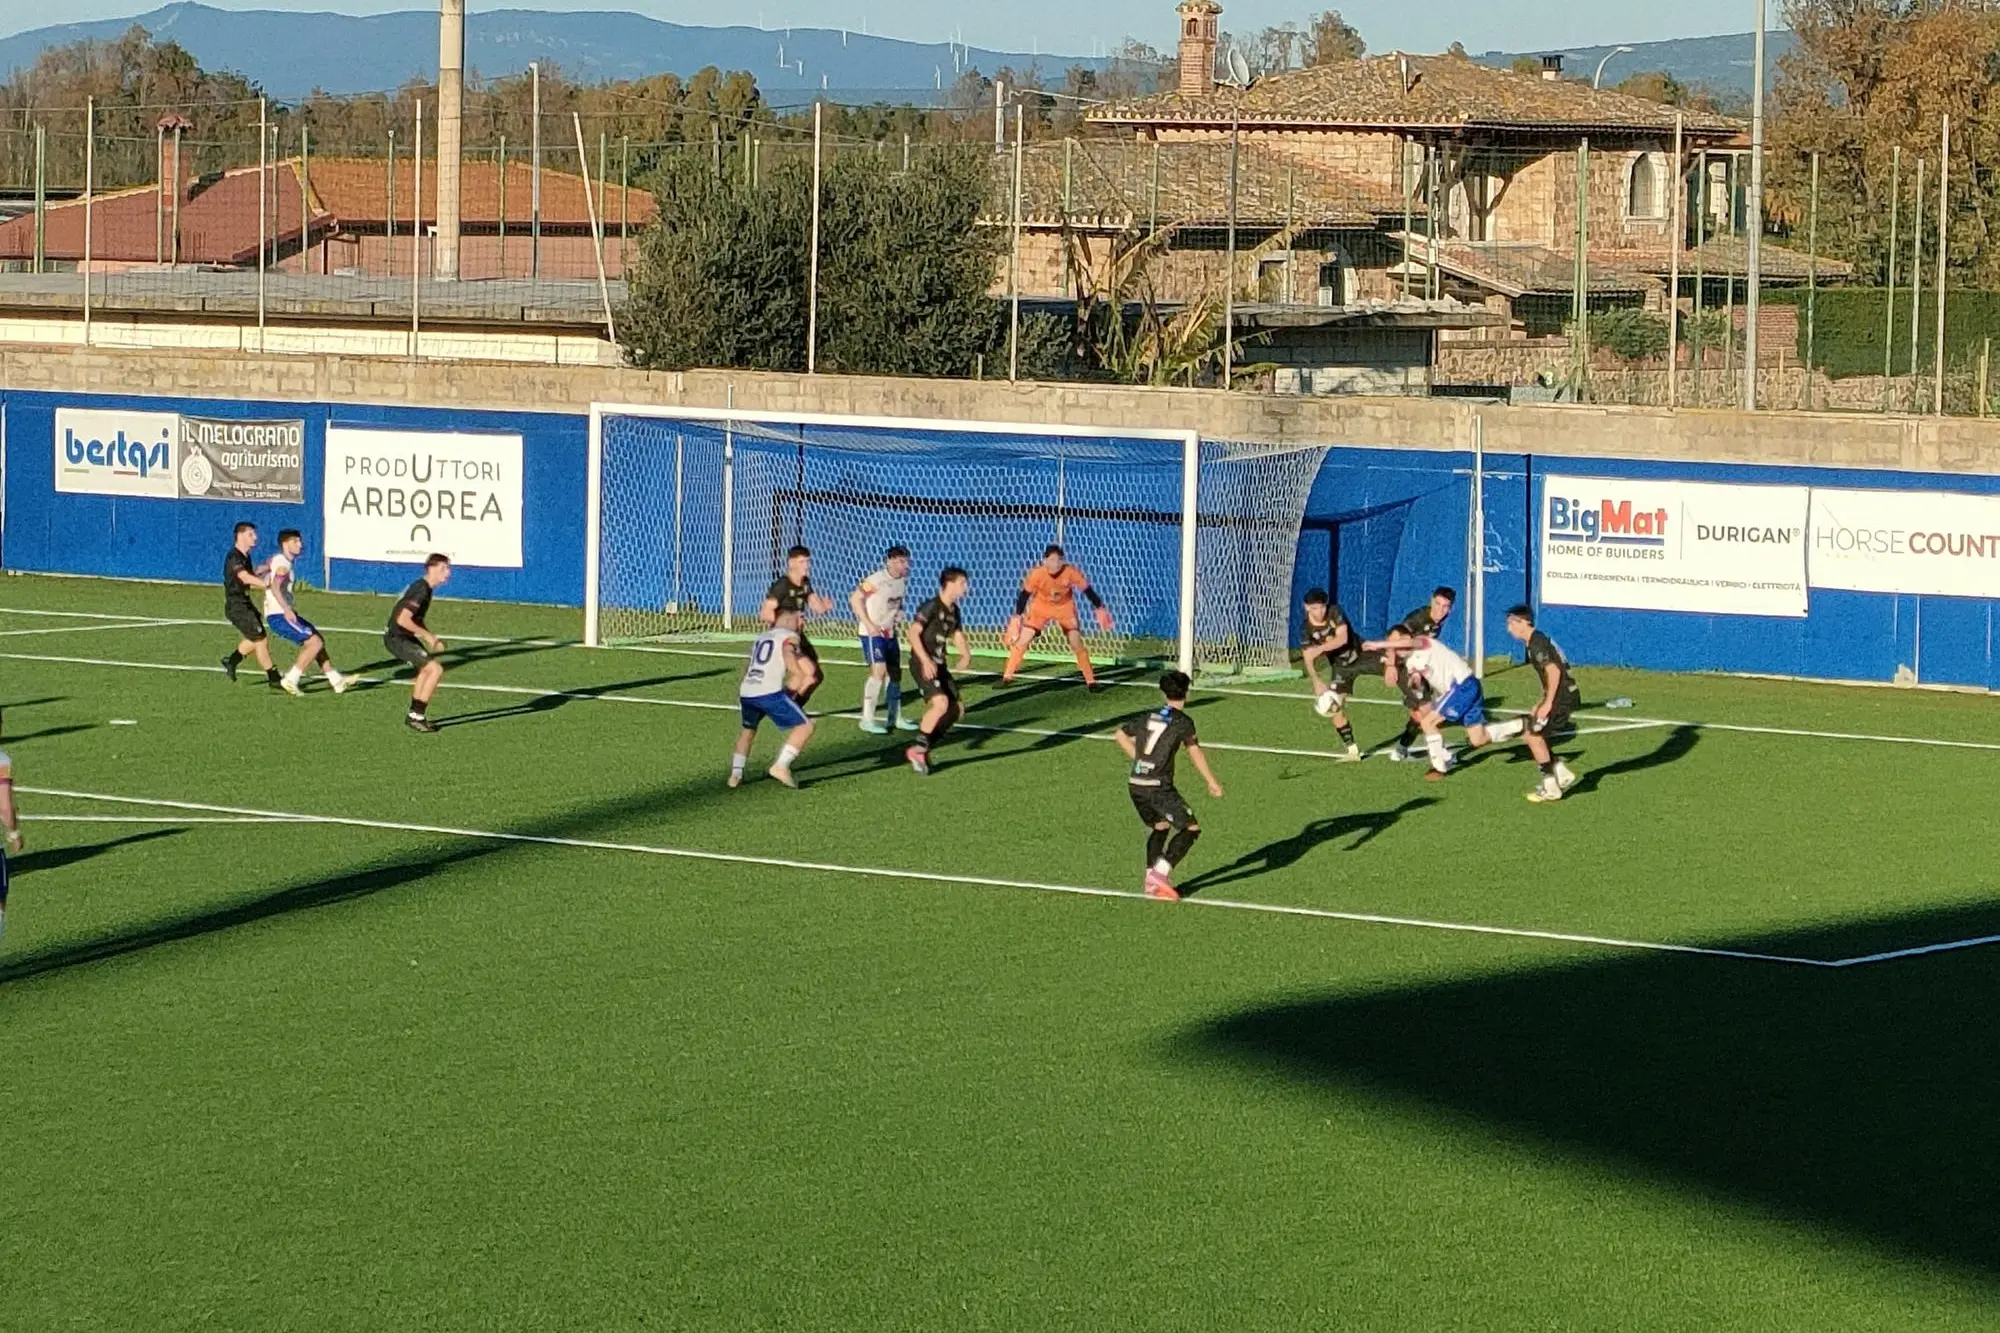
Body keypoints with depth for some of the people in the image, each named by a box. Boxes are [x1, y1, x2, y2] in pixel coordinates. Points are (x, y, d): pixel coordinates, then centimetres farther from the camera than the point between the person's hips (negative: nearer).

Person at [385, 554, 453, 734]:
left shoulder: (423, 587, 10)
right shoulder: (422, 591, -21)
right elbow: (403, 619, -29)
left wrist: (433, 639, 10)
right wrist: (428, 636, -19)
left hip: (405, 637, 11)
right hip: (397, 639, -11)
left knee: (426, 669, 26)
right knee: (436, 670, -15)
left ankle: (414, 716, 32)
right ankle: (417, 717, -8)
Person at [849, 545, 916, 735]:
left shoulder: (903, 581, 4)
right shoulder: (876, 580, -20)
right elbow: (855, 598, -16)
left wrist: (899, 614, -1)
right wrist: (868, 624, -19)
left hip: (890, 632, 8)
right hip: (872, 632, -8)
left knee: (895, 672, 12)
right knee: (878, 671, -16)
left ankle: (895, 717, 24)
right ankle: (867, 719, -11)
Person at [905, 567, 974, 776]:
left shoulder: (953, 610, 13)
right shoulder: (931, 607, -14)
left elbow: (958, 635, 22)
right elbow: (913, 632, -20)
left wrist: (966, 655, 0)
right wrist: (925, 660, -29)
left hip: (939, 665, 9)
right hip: (923, 664, -9)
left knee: (957, 709, 5)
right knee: (941, 702, -26)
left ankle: (925, 746, 14)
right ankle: (918, 749, -17)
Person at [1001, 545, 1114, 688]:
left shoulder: (1071, 572, -29)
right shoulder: (1037, 574, -29)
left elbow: (1087, 590, -16)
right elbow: (1025, 594, -17)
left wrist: (1099, 609, -15)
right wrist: (1017, 616, -19)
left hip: (1065, 607, 0)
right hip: (1041, 606, 0)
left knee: (1077, 643, -8)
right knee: (1022, 641, -8)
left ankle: (1091, 680, 4)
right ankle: (1007, 677, 3)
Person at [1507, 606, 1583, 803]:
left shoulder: (1537, 643, -15)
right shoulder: (1537, 641, 16)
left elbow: (1554, 671, -23)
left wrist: (1547, 703, -21)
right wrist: (1541, 703, 21)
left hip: (1563, 697, -10)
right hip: (1564, 695, 10)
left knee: (1534, 736, -5)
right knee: (1533, 735, 13)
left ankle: (1551, 788, 0)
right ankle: (1563, 775, 17)